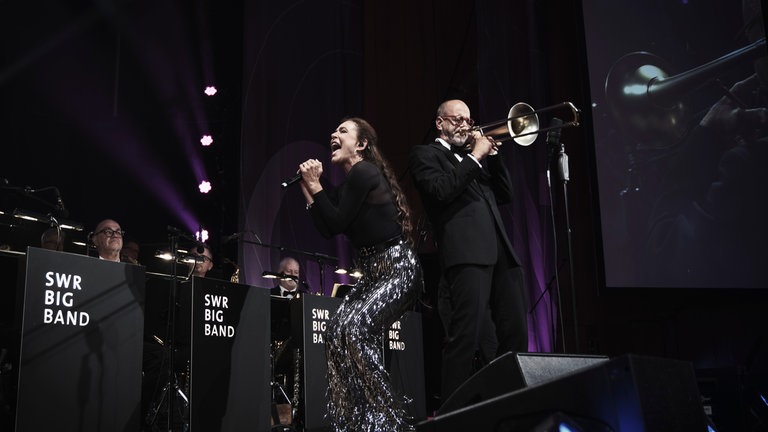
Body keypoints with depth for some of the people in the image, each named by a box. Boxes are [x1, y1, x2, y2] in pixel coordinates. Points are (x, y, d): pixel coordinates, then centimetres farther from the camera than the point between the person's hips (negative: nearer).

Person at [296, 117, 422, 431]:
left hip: (397, 268, -10)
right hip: (375, 271, 10)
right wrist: (308, 188, 10)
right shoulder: (350, 182, 16)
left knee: (354, 330, -22)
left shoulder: (364, 172, -12)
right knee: (336, 331, -1)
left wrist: (315, 185, -6)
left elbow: (337, 224, -14)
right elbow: (327, 230, 11)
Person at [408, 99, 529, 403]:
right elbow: (441, 190, -11)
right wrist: (475, 156, -4)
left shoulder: (473, 156, 29)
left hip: (500, 252, 7)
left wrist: (491, 153, 12)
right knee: (466, 337, -12)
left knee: (516, 333, 6)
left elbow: (506, 194, 23)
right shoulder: (425, 154, 8)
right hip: (467, 252, -7)